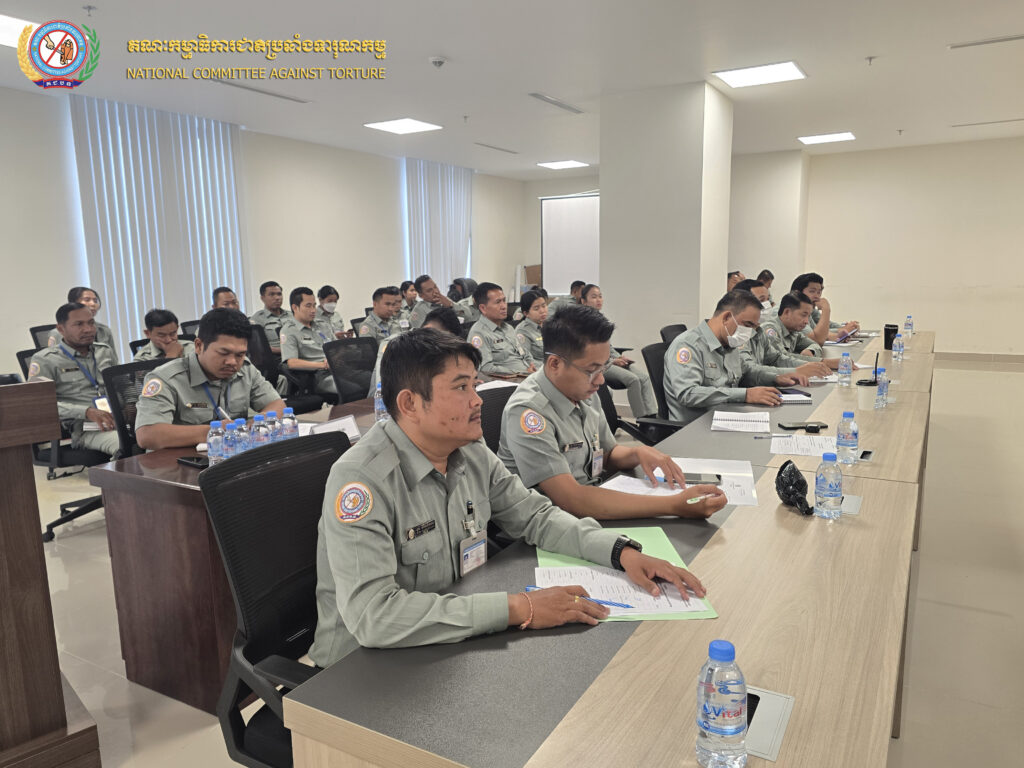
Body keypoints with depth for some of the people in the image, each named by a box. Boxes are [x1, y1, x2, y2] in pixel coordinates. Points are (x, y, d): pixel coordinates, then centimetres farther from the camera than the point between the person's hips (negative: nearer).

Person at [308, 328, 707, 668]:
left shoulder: (473, 455, -2)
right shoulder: (361, 478, -26)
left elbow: (536, 515, 9)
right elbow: (372, 615, -34)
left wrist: (623, 551, -7)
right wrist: (518, 608, -33)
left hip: (450, 647, 7)